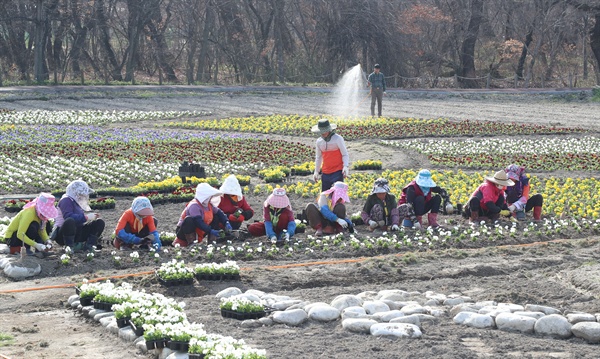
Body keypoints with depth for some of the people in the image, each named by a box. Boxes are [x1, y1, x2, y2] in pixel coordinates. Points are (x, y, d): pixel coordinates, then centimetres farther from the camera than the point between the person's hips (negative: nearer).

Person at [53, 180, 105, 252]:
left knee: (100, 222, 0)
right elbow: (68, 216, -28)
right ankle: (69, 247, -27)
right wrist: (86, 217, -26)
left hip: (77, 234, 9)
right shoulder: (66, 200, -11)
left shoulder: (78, 202, 17)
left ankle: (89, 245, -11)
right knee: (70, 221, -42)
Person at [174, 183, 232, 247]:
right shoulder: (194, 205, -24)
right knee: (189, 219, -38)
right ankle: (191, 242, -29)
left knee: (216, 218, 4)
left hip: (198, 234, 8)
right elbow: (198, 222, -33)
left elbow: (219, 213, 6)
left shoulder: (209, 205, 3)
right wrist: (210, 231, -38)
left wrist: (226, 223, -12)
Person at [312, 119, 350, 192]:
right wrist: (316, 171, 17)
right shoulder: (319, 141, 9)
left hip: (337, 172, -5)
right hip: (325, 173, 5)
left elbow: (345, 154, -4)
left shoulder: (338, 139, -7)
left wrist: (345, 166, -20)